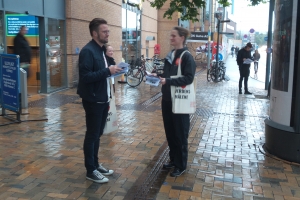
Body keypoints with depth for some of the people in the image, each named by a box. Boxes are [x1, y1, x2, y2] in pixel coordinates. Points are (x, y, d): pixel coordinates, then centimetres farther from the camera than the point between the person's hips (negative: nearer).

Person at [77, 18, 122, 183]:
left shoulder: (102, 50, 12)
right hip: (93, 100, -9)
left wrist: (112, 68, 2)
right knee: (92, 135, 2)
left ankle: (96, 165, 30)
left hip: (103, 99, 9)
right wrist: (108, 71, -26)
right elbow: (85, 76, -25)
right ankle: (91, 171, 15)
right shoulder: (88, 51, -16)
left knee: (97, 134, 17)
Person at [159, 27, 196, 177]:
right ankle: (173, 160, 31)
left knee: (180, 134, 4)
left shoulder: (187, 57, -11)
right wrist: (159, 76, -1)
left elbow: (188, 78, -20)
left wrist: (168, 81, -25)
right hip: (167, 99, 7)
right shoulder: (170, 55, 11)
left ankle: (181, 165, 17)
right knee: (169, 132, 15)